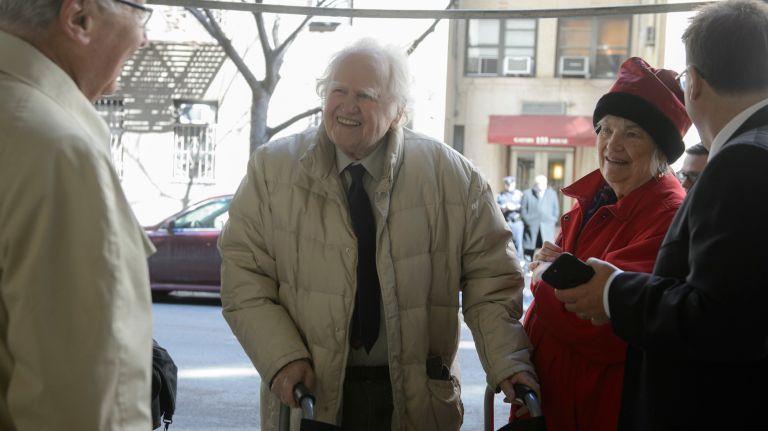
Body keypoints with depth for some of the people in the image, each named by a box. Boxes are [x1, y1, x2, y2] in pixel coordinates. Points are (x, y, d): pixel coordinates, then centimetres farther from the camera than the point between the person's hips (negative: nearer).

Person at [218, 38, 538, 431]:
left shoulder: (452, 175, -2)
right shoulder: (272, 169, -1)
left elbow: (490, 278, -1)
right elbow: (243, 274, -4)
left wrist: (508, 362, -14)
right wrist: (283, 359, -16)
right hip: (309, 397, 0)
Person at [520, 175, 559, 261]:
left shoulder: (552, 194, 13)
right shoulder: (527, 194, 6)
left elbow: (556, 210, 16)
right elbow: (523, 210, 5)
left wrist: (552, 221, 5)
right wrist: (528, 221, -3)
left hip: (547, 229, 1)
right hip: (531, 228, -1)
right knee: (529, 251, -2)